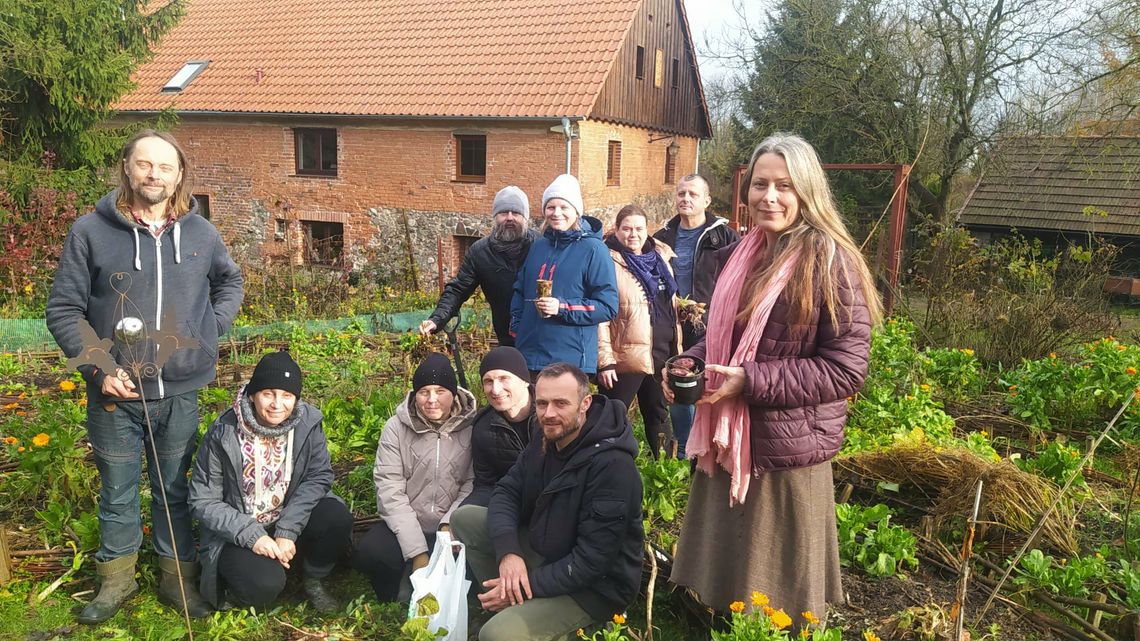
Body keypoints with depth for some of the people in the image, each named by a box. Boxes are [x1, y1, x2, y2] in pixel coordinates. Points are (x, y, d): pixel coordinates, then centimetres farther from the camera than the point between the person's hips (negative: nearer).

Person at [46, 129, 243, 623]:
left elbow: (230, 282, 21)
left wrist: (208, 329, 7)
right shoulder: (90, 231, -6)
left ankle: (178, 579, 29)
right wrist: (99, 368, -12)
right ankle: (116, 579, 32)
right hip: (114, 394, -1)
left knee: (174, 491, 15)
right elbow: (63, 309, -3)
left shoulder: (201, 233, 2)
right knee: (118, 492, 13)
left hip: (179, 393, 2)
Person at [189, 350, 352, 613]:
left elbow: (319, 476, -11)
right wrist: (252, 535, -23)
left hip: (289, 521, 3)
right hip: (239, 532, -3)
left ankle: (314, 581, 3)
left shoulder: (308, 422, -12)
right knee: (264, 585, -30)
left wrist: (288, 531, -22)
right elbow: (203, 501, -12)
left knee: (337, 518, -26)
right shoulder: (223, 434, -18)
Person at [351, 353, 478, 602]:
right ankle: (393, 605, 3)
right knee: (367, 553, -28)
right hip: (404, 525, 1)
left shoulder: (472, 428, -4)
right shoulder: (396, 428, -3)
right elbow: (390, 490, -10)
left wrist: (451, 525, -23)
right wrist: (417, 552, -19)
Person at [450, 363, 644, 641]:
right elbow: (506, 492, -2)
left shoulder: (613, 465, -28)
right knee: (465, 518, -1)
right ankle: (514, 606, 3)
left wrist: (527, 584, -24)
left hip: (595, 585, -8)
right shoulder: (547, 440, -1)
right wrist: (507, 552, -20)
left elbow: (592, 561, -28)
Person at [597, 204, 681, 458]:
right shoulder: (609, 262, -9)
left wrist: (676, 347, 16)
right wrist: (604, 359, -18)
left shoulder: (659, 256, 10)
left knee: (658, 414, 20)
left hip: (662, 353, 7)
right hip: (626, 357, -6)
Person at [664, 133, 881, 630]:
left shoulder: (831, 262, -15)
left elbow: (846, 368, -18)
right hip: (728, 440, 7)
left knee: (778, 594, 12)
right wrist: (691, 363, -2)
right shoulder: (740, 254, 7)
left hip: (786, 452, -7)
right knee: (724, 578, 22)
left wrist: (750, 382, -23)